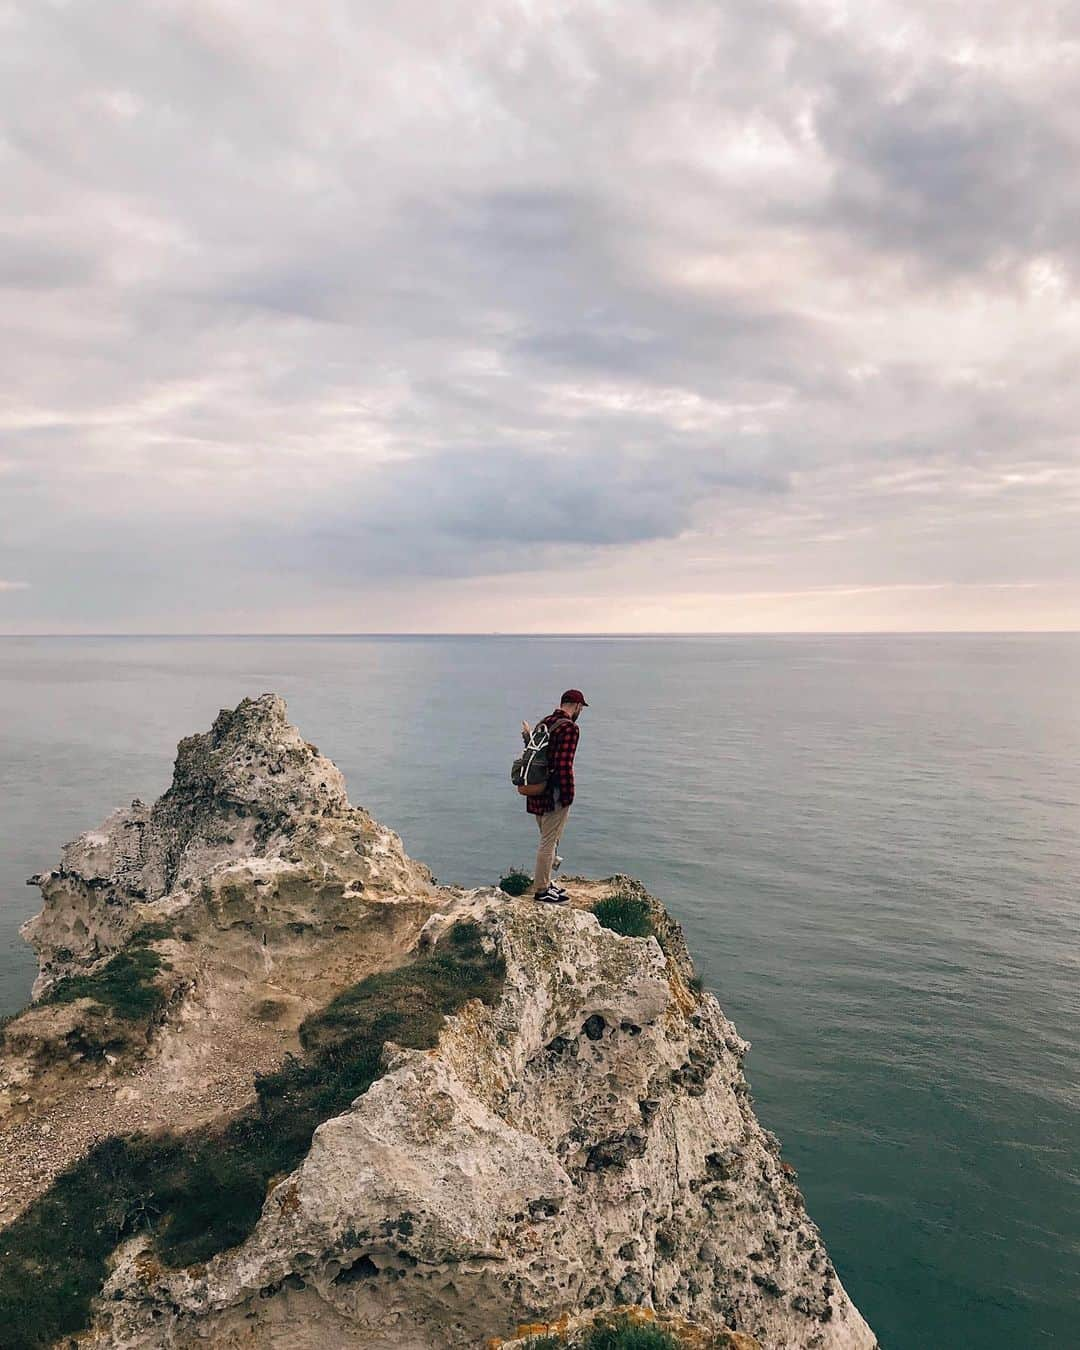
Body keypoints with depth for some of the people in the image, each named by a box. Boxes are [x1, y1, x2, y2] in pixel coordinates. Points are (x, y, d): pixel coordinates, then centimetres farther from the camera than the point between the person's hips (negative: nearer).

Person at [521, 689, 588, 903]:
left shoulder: (544, 721, 9)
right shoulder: (569, 728, -17)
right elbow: (564, 764, -23)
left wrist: (528, 736, 31)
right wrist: (568, 796, -17)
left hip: (537, 790, 9)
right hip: (554, 793, -9)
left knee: (547, 839, 22)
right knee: (549, 841, 2)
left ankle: (544, 882, 33)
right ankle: (541, 890, 11)